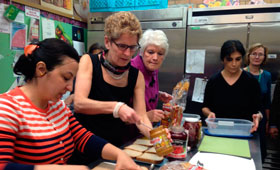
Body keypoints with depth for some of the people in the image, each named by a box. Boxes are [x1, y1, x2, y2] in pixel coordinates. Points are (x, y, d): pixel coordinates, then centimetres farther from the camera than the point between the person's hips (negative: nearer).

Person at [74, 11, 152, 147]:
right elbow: (79, 104, -22)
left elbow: (141, 116, -7)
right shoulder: (89, 62, -9)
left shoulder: (137, 76, -2)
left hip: (117, 146, 3)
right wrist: (116, 107, -36)